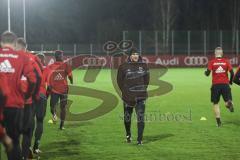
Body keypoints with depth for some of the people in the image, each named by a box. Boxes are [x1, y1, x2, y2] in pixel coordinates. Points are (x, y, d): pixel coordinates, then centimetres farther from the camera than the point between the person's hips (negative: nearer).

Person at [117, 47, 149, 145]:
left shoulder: (144, 66, 5)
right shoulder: (124, 67, -2)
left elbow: (146, 79, 14)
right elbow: (120, 80, 3)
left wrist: (143, 90, 6)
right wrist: (125, 92, -3)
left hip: (141, 96, 1)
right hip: (128, 96, 0)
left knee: (141, 117, -8)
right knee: (127, 118, 11)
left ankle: (140, 139, -6)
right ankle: (128, 135, 35)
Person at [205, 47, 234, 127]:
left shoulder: (212, 62, 1)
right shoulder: (226, 61, 4)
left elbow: (208, 73, -6)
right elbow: (232, 73, -1)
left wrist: (205, 72, 18)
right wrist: (230, 81, 16)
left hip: (215, 85, 0)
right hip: (225, 84, 0)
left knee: (216, 103, 13)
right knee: (227, 101, 4)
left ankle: (218, 121, 6)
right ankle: (229, 103, -35)